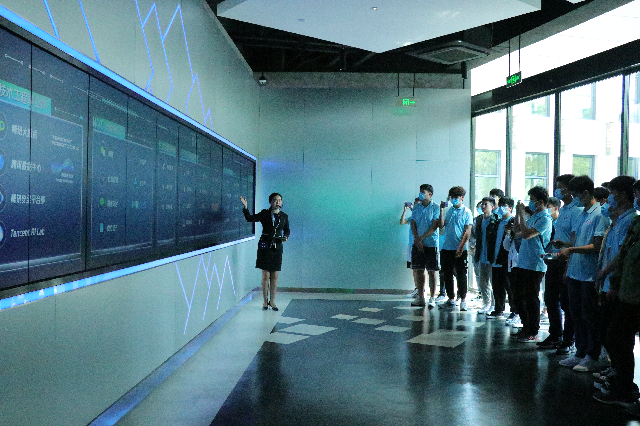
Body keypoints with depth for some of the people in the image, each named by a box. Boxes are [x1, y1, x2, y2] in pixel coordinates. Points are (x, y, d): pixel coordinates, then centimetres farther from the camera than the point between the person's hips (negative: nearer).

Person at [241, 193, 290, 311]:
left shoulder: (284, 216, 7)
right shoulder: (264, 213, 0)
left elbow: (287, 230, 18)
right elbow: (250, 218, -2)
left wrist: (285, 237, -3)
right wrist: (245, 207, -15)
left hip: (277, 247, 3)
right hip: (265, 246, -2)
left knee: (275, 276, 4)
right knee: (266, 275, -1)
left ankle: (272, 301, 14)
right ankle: (265, 301, 11)